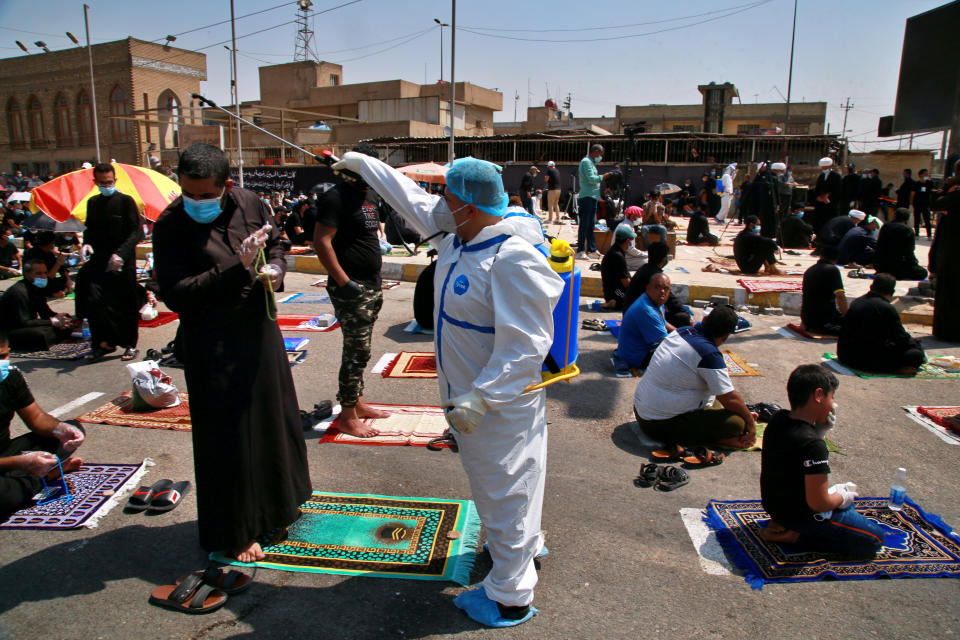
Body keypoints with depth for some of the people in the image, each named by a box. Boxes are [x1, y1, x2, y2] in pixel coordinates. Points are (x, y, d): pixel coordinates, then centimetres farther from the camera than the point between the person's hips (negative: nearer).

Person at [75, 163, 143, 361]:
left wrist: (120, 253, -21)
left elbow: (136, 231, -9)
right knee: (93, 300, -5)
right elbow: (90, 229, 22)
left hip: (123, 263, -4)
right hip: (99, 261, 4)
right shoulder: (92, 203, 13)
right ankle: (104, 341, 8)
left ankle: (130, 345, 16)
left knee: (126, 304, 2)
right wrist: (87, 244, -1)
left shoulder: (126, 201, -3)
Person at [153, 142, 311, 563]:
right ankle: (234, 533, 22)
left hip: (260, 330, 6)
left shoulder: (250, 205, -1)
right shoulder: (170, 227, -15)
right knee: (227, 437, 2)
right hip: (212, 345, -5)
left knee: (273, 415, 18)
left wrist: (275, 269, -7)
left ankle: (276, 504, 42)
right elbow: (175, 294, -22)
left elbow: (275, 245, 16)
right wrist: (237, 268, -29)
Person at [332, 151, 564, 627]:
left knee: (505, 489, 6)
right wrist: (361, 163, 24)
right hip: (470, 393, 10)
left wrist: (480, 399, -29)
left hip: (502, 405, -9)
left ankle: (509, 597, 25)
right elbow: (411, 199, 16)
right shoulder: (457, 236, 1)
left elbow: (525, 347, -29)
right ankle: (523, 543, 51)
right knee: (489, 480, 27)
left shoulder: (513, 258, -28)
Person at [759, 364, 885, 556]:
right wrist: (842, 497, -6)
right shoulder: (813, 446, -30)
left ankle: (784, 525, 10)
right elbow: (818, 503, -27)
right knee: (874, 538, 2)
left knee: (846, 505, 31)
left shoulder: (778, 420, -6)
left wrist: (820, 429, -2)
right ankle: (794, 535, -5)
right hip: (802, 516, -8)